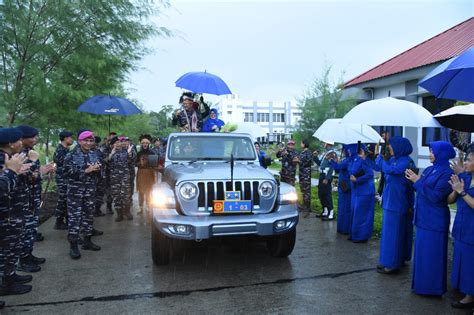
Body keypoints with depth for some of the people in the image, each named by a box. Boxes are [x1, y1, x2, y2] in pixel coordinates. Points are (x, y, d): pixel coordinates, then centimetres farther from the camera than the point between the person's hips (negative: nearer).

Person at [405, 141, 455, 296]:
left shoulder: (447, 174, -17)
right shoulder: (429, 170, 8)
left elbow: (435, 196, -23)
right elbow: (421, 190, 12)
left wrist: (418, 181, -20)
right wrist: (413, 179, -3)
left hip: (435, 220, -8)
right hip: (423, 217, 9)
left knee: (432, 254, 1)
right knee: (422, 251, 17)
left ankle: (432, 287, 15)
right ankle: (421, 283, 31)